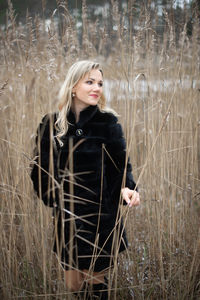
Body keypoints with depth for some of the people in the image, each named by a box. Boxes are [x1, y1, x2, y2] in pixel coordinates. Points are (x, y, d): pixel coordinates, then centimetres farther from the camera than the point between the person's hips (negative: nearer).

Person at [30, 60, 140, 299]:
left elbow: (121, 165, -3)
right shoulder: (51, 124, -1)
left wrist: (127, 188, -22)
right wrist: (53, 198, -7)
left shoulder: (108, 122, -6)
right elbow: (41, 170, 5)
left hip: (102, 215, -2)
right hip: (67, 217, 2)